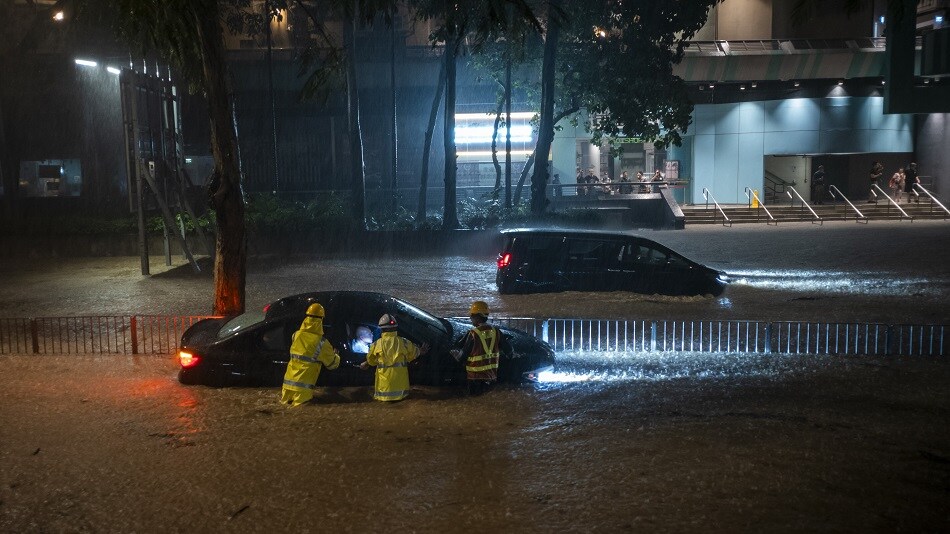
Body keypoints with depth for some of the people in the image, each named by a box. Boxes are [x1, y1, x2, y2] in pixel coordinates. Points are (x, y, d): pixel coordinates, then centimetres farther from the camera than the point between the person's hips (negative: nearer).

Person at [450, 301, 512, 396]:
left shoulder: (473, 334, -17)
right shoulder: (496, 332, -1)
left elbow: (464, 354, -7)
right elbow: (508, 350, 5)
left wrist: (456, 354, 14)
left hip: (476, 376, -5)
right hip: (492, 376, 5)